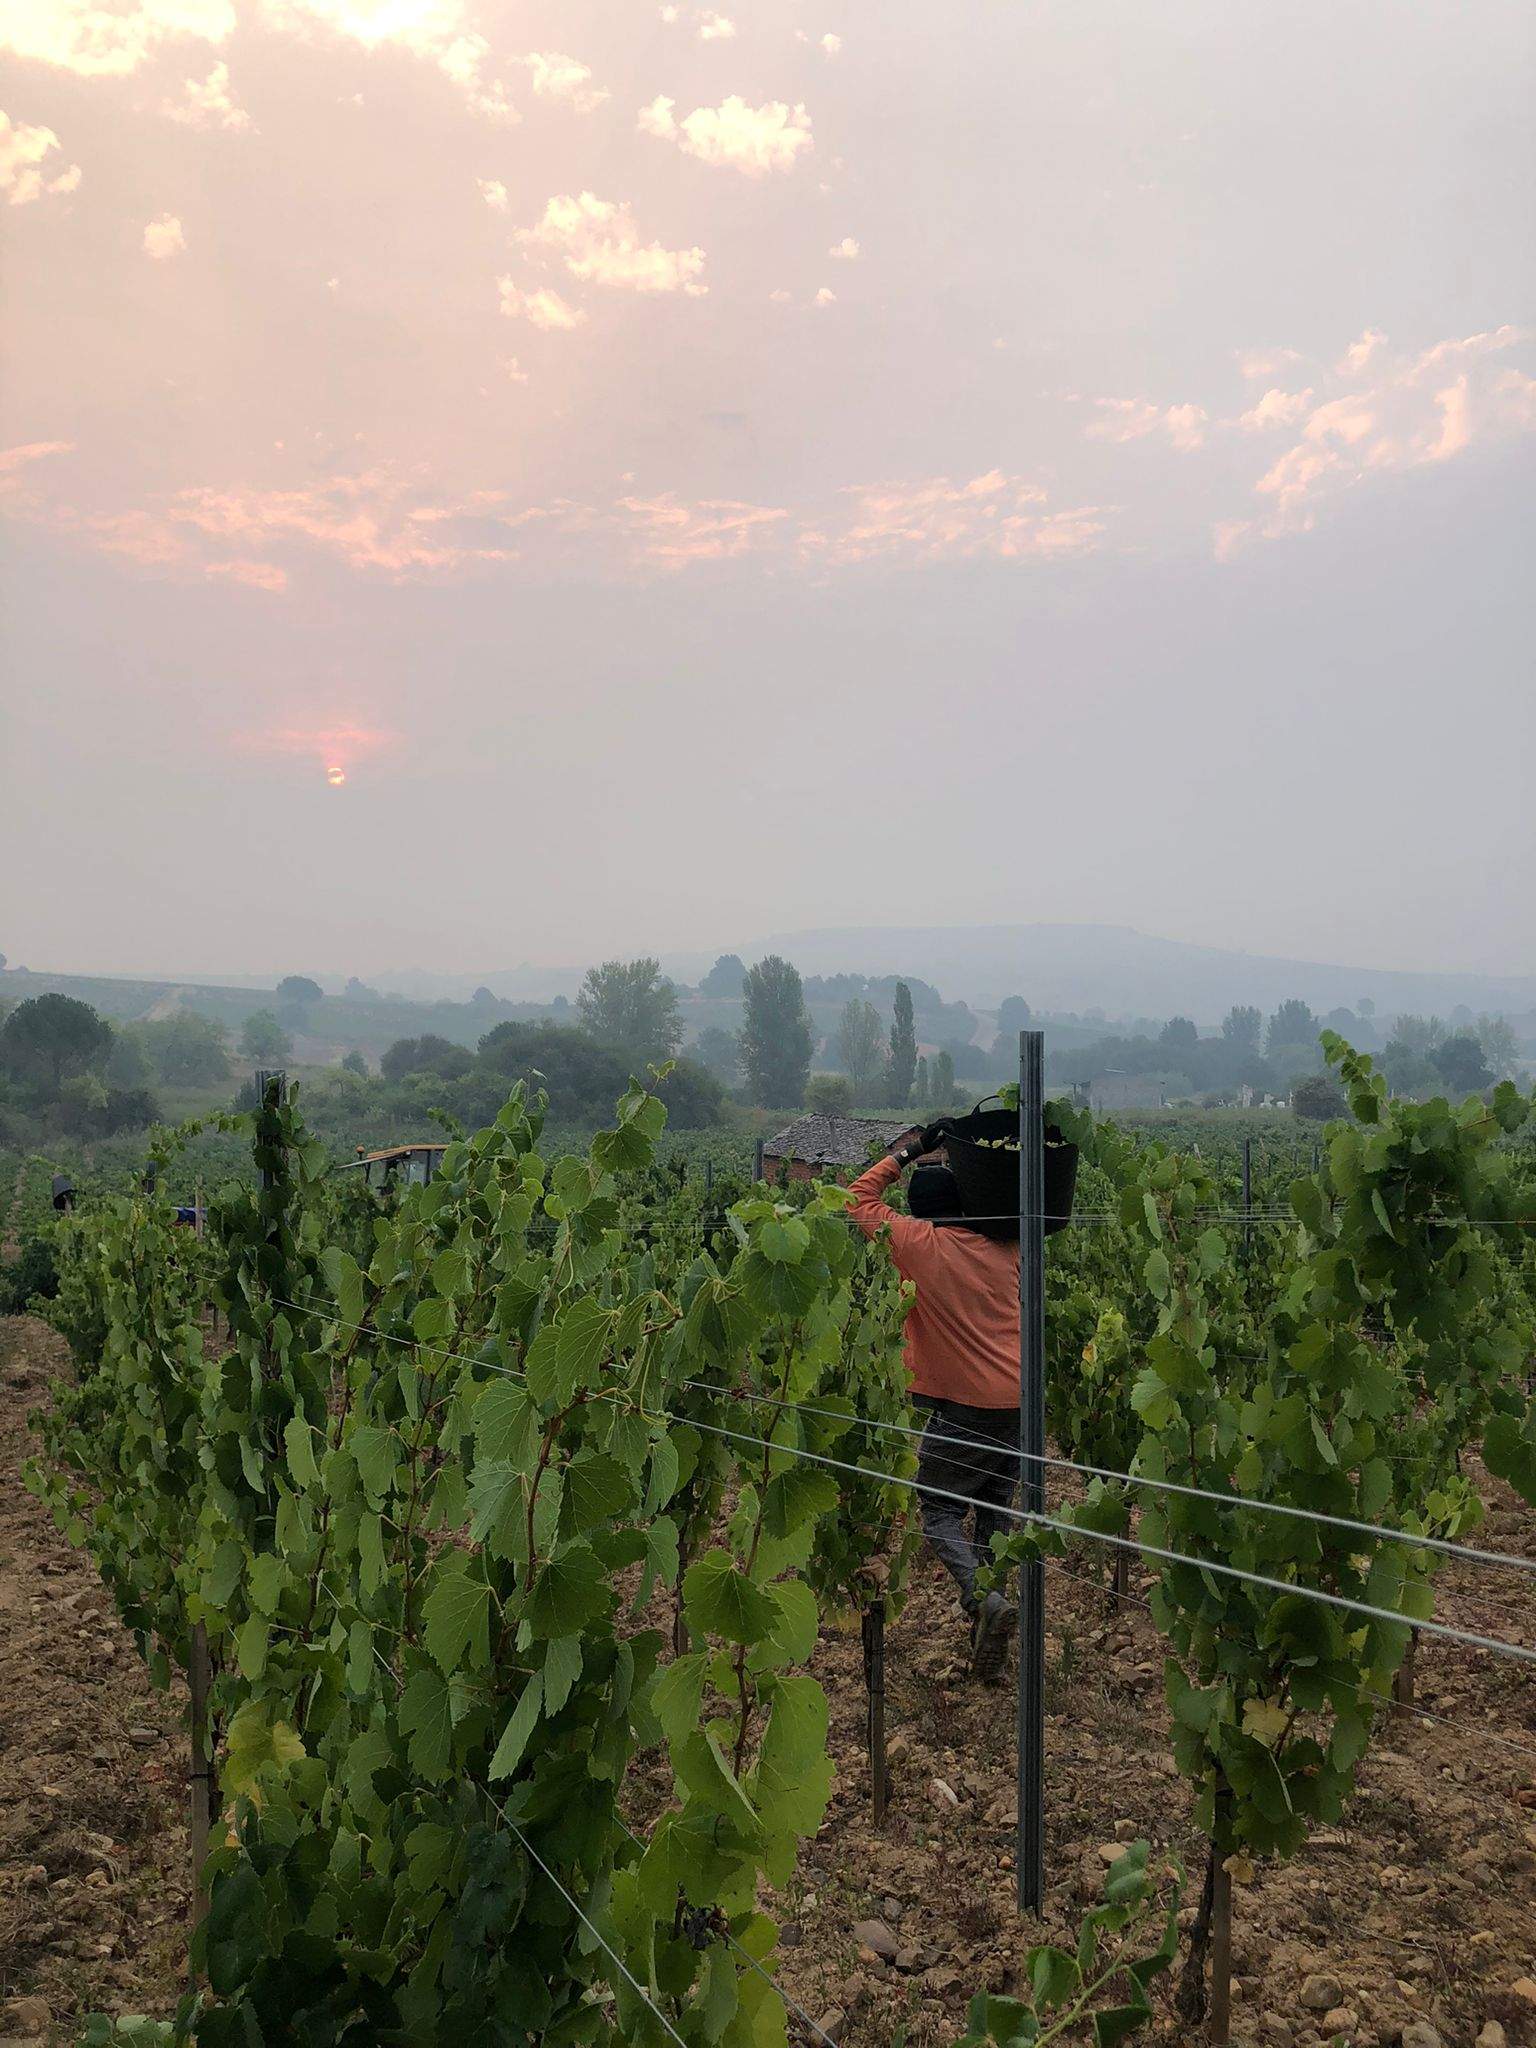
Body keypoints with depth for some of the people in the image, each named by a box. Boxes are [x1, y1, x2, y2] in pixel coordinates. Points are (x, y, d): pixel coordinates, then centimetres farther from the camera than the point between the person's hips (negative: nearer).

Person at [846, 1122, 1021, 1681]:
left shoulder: (919, 1242, -8)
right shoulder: (1004, 1245, 4)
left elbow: (859, 1197, 6)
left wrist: (906, 1151, 11)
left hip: (963, 1405, -5)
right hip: (1018, 1401, 5)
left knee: (940, 1511, 6)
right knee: (995, 1510, 15)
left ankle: (986, 1602, -15)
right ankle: (986, 1626, 16)